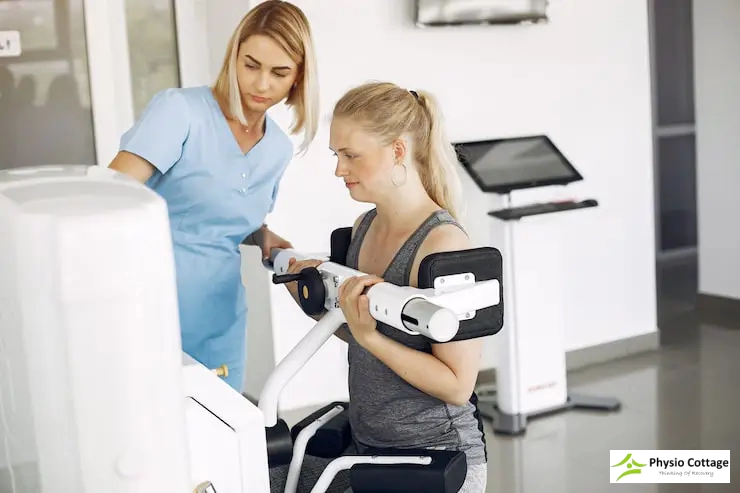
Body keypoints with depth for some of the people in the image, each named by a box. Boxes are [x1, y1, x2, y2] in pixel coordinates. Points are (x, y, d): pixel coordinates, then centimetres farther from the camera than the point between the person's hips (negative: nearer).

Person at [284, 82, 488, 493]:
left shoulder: (442, 243, -20)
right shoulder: (364, 227, 3)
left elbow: (457, 385, -20)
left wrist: (370, 336, -28)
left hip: (434, 459, -7)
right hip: (365, 443, 7)